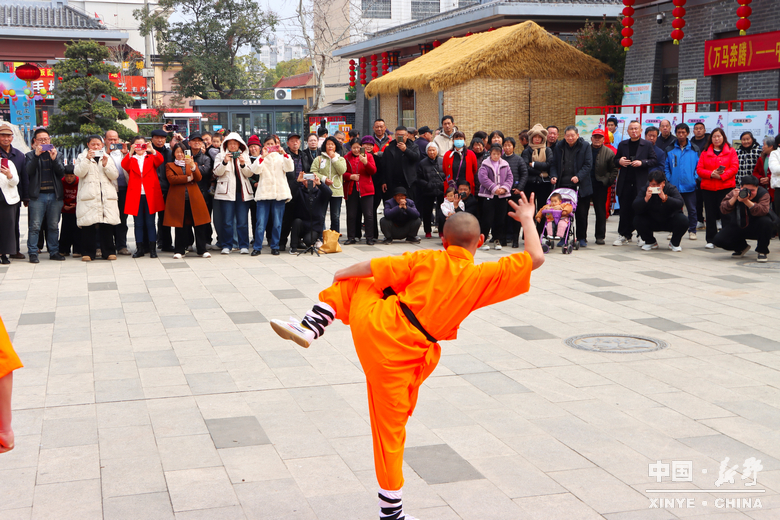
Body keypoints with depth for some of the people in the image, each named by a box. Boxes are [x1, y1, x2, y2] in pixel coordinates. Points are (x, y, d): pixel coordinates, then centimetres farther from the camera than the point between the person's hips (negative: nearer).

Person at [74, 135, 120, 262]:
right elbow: (78, 173, -4)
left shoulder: (108, 158, 19)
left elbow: (115, 175, 8)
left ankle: (109, 251, 5)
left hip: (107, 196, 2)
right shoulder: (82, 157, 13)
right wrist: (87, 159, -13)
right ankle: (88, 252, 0)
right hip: (88, 196, -2)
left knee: (107, 225, -2)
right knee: (88, 225, -6)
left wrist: (105, 165, -7)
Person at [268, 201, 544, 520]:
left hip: (372, 318, 1)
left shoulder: (427, 260, 0)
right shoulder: (483, 277, -5)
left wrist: (343, 273, 20)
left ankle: (310, 327, 15)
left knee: (350, 284, 30)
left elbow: (372, 268, 1)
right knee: (391, 429, 10)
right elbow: (536, 258, -3)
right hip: (400, 355, -1)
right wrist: (527, 219, 13)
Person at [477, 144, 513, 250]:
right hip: (488, 195, -3)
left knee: (500, 219, 7)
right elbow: (483, 178, -14)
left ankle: (498, 240, 18)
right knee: (487, 219, -4)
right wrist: (494, 188, -18)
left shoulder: (505, 165, 8)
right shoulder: (485, 164, -3)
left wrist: (504, 188, -11)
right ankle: (483, 240, 4)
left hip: (502, 196, 3)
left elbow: (510, 178, 6)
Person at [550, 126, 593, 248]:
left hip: (580, 187, -2)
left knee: (581, 214, 3)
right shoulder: (559, 148, 10)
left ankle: (582, 238, 13)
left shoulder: (585, 146, 1)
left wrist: (578, 177, -18)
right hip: (563, 185, 2)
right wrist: (553, 176, -7)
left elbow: (588, 165, -4)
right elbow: (554, 165, 13)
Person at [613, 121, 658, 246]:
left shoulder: (647, 145, 4)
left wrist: (642, 162, -15)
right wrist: (619, 161, -6)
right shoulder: (622, 144, 12)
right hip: (625, 183, 2)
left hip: (640, 183, -2)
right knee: (625, 210, 4)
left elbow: (654, 160, 1)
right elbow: (615, 160, 17)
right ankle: (625, 235, 12)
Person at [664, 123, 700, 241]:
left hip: (690, 186, -1)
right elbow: (666, 167, 8)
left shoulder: (694, 149, 4)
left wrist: (696, 178, -7)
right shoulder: (670, 150, 6)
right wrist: (668, 180, -2)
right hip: (674, 186, 1)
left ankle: (692, 230, 14)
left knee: (692, 209, 4)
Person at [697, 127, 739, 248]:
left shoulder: (731, 151, 7)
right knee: (710, 214, 3)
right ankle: (710, 240, 9)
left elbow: (734, 167, -3)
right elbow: (699, 169, 4)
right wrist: (711, 174, -13)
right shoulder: (705, 153, 12)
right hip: (708, 187, 2)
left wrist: (722, 176, -16)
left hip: (726, 187, -2)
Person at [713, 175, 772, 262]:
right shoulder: (735, 193, -10)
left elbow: (763, 211, -34)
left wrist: (746, 201, -46)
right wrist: (734, 198, -36)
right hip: (738, 227, 2)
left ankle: (762, 251, -12)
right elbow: (723, 210, -20)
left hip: (756, 228, -2)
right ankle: (742, 247, 16)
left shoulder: (763, 193, -15)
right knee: (718, 240, -17)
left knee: (766, 221, -36)